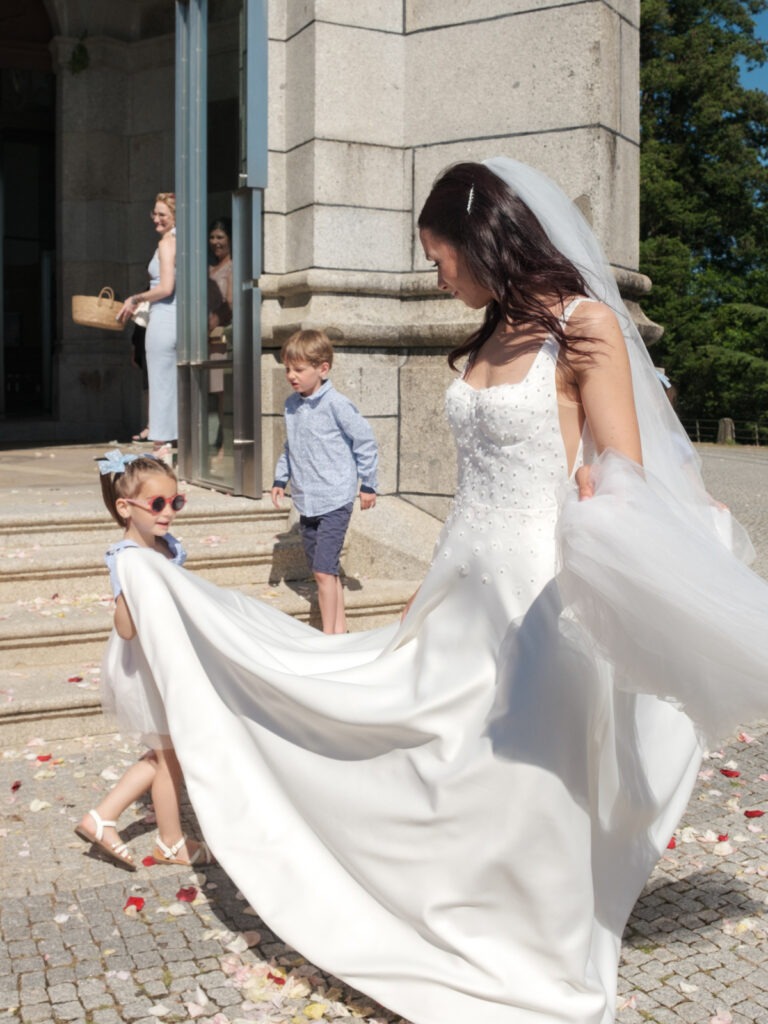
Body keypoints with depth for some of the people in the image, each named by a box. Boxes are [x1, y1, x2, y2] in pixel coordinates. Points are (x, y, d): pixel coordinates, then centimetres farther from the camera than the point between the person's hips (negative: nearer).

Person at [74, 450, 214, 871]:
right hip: (143, 669, -8)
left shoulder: (169, 546, -1)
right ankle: (171, 843, 31)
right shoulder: (126, 558, -26)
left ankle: (101, 819, 28)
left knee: (165, 753, 21)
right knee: (170, 755, 10)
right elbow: (126, 628, -35)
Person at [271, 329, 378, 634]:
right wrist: (280, 480, 17)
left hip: (334, 501, -7)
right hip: (306, 502, 7)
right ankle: (340, 627, 25)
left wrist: (368, 485, -4)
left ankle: (329, 633, -1)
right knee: (325, 570, 13)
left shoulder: (336, 404, -14)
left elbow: (365, 441, -8)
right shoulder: (291, 404, 7)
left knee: (324, 570, -11)